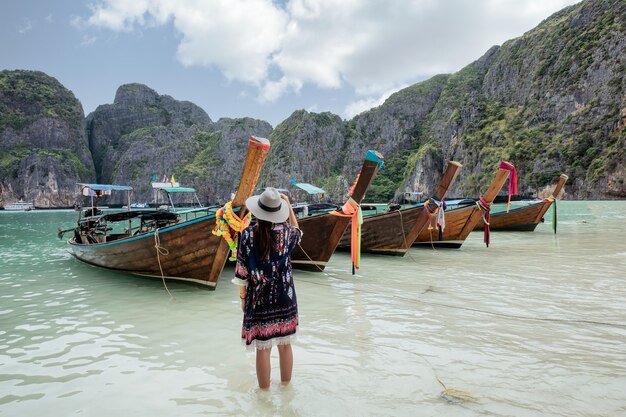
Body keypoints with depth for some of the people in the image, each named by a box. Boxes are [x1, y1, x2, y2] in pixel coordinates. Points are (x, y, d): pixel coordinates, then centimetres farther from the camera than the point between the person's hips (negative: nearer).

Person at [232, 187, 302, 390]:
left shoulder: (248, 234, -13)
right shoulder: (286, 231, -5)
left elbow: (242, 270, -8)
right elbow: (297, 230, 21)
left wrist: (242, 296, 5)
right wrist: (288, 204, 23)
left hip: (259, 299, -3)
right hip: (285, 297, 3)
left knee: (263, 348, 8)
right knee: (285, 344, 17)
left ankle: (264, 391, 21)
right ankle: (286, 385, 33)